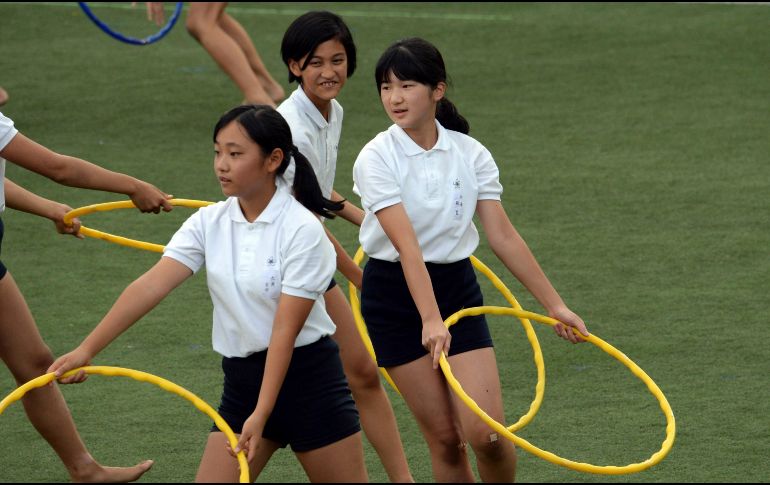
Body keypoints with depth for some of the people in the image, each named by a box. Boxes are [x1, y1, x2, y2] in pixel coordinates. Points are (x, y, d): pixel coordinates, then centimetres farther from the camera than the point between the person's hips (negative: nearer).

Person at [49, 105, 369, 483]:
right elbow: (151, 286, -11)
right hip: (242, 378, 5)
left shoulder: (302, 229, -16)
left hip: (307, 377, -5)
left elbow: (285, 330, -19)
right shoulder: (210, 222, -1)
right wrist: (87, 349, -22)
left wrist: (261, 415, -24)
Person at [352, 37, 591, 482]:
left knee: (486, 433, -10)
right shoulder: (378, 158, -13)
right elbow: (407, 245, -24)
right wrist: (430, 320, -33)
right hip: (395, 296, -2)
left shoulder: (470, 154, -2)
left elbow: (504, 236, 1)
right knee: (445, 438, -2)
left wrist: (554, 304, -1)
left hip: (457, 287, 2)